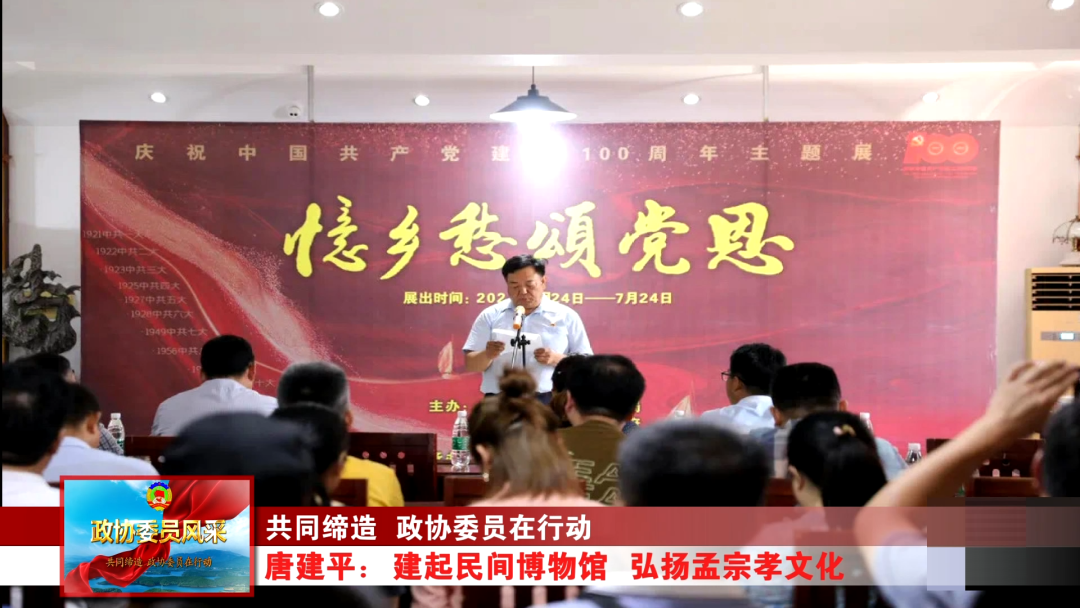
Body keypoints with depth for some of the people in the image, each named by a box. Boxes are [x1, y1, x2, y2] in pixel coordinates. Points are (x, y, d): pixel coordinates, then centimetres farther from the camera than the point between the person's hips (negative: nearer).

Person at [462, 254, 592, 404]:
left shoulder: (566, 316, 7)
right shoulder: (490, 316, 9)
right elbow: (470, 364, 7)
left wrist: (555, 359, -14)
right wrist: (488, 355, -15)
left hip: (549, 403, 0)